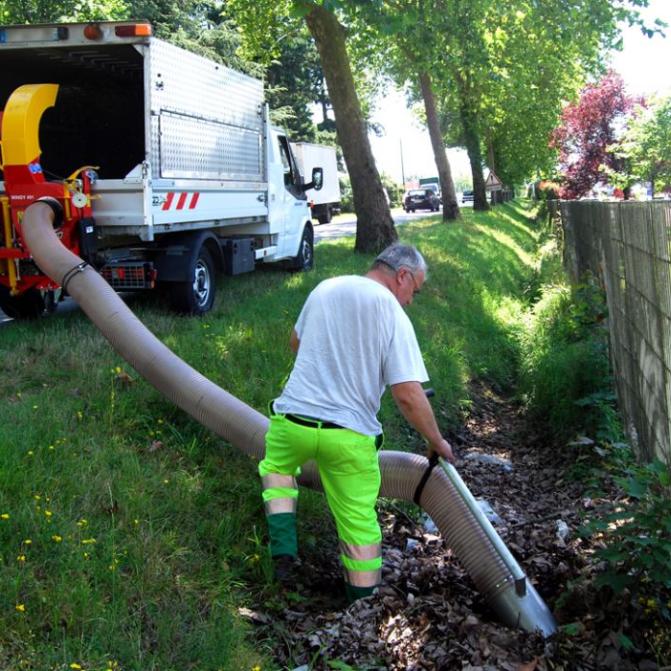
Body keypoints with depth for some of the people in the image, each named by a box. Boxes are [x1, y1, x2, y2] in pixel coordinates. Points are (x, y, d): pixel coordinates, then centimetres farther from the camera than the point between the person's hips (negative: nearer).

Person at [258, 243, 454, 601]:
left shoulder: (325, 288, 7)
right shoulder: (392, 313, -8)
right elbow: (408, 395, -14)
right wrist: (436, 442, 0)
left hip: (293, 420, 3)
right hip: (350, 437, -3)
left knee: (277, 466, 33)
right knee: (359, 522, 12)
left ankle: (283, 549, 17)